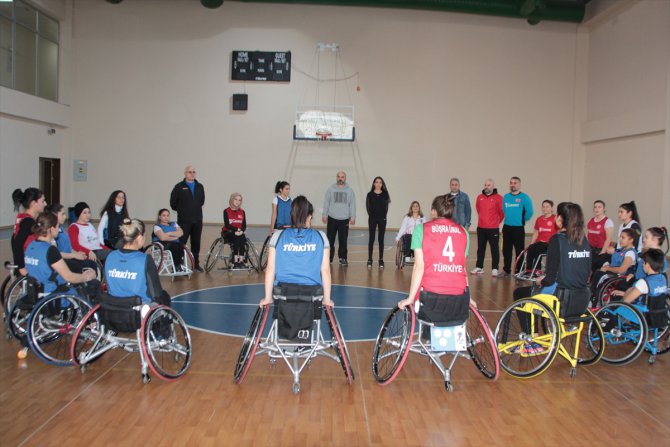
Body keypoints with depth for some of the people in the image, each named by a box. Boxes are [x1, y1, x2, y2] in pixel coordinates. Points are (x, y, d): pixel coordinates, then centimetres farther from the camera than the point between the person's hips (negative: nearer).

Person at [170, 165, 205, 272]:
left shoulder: (200, 187, 9)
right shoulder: (179, 187, -4)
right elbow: (173, 203, 0)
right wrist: (181, 210, 10)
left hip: (197, 220, 4)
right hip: (184, 220, -4)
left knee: (196, 243, 9)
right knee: (181, 243, -6)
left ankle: (196, 264, 18)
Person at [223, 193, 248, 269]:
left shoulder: (242, 212, 10)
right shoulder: (226, 211, -1)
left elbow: (244, 225, 2)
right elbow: (227, 225, -11)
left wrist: (241, 231, -19)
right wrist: (236, 230, -23)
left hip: (239, 233, 3)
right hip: (227, 233, -3)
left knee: (243, 238, -30)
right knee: (236, 238, -33)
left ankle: (241, 261, -33)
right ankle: (235, 262, -36)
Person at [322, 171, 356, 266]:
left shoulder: (350, 190, 5)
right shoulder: (331, 189, 4)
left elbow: (352, 205, 4)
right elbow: (326, 203, 5)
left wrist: (353, 217, -2)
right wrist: (324, 214, -1)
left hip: (344, 219, 0)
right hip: (332, 219, 0)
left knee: (343, 240, 5)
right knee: (330, 240, 3)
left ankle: (343, 258, 14)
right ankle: (329, 257, 13)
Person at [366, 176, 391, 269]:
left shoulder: (385, 194, 4)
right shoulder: (370, 194, 3)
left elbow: (386, 207, 4)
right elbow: (368, 206, 3)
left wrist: (384, 216, -5)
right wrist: (371, 214, -7)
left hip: (382, 218, 1)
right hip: (372, 218, -1)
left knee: (381, 239, 4)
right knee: (371, 239, 0)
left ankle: (381, 260, 8)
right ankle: (369, 259, 4)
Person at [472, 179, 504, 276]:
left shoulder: (498, 198, -7)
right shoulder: (479, 197, 5)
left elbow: (502, 212, -2)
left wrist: (496, 221, 8)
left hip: (493, 228, -4)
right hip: (481, 228, 4)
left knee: (495, 249, 1)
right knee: (480, 249, 11)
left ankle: (495, 268, 6)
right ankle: (479, 267, 19)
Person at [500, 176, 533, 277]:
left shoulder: (524, 197, -7)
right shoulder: (506, 197, 9)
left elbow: (529, 212, -7)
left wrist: (522, 220, 3)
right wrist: (509, 219, 13)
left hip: (518, 228, -5)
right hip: (506, 227, 5)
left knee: (519, 250, -2)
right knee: (506, 250, 11)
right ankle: (506, 270, 21)